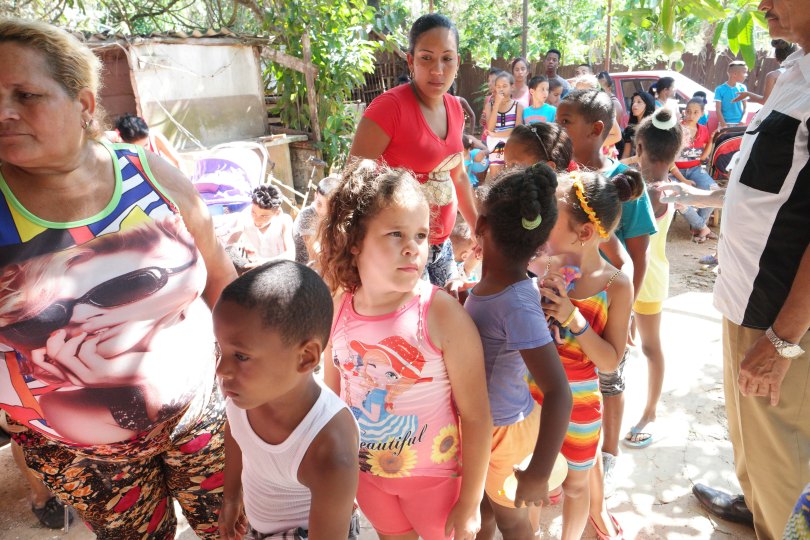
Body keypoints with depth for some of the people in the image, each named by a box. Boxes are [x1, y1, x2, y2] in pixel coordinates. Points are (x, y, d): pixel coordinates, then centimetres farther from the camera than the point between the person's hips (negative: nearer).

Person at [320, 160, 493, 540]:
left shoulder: (442, 314, -25)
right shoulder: (338, 309, -13)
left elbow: (476, 416, -18)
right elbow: (333, 393, 2)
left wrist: (469, 504, -11)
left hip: (434, 475, -3)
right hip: (367, 470, 4)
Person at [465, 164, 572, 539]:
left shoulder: (517, 304, -36)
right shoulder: (490, 282, -12)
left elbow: (559, 394, -36)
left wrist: (539, 474, -31)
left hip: (503, 431, -7)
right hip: (481, 422, 7)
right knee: (484, 498, 33)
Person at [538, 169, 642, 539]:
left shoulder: (616, 286, -17)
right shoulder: (549, 266, -10)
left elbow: (611, 362, -15)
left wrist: (573, 318, -27)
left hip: (577, 398, -3)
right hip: (533, 389, 3)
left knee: (575, 482, 19)